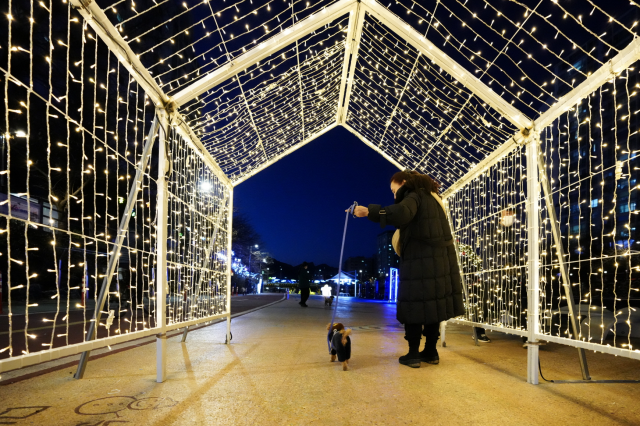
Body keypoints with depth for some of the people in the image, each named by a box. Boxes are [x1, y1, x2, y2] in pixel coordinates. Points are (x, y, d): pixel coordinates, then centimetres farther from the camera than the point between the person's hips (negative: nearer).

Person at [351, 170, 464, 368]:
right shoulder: (432, 198, 21)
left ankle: (413, 354, 4)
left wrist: (369, 211, -31)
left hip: (421, 262, -8)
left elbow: (401, 213, -29)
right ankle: (431, 351, 19)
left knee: (414, 305, 0)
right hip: (440, 260, 8)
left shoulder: (414, 196, -7)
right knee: (432, 305, 12)